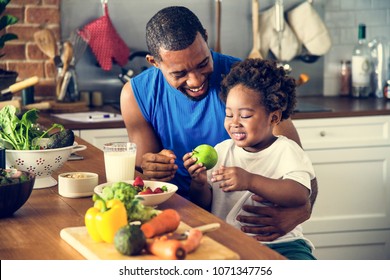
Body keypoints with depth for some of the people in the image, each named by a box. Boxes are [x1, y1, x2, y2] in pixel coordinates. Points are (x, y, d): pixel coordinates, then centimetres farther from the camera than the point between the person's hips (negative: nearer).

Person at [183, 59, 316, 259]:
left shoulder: (287, 151, 0)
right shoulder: (221, 151, 13)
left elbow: (300, 195, -19)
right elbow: (205, 204, 13)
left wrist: (250, 181, -29)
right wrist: (200, 183, -10)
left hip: (277, 242, -3)